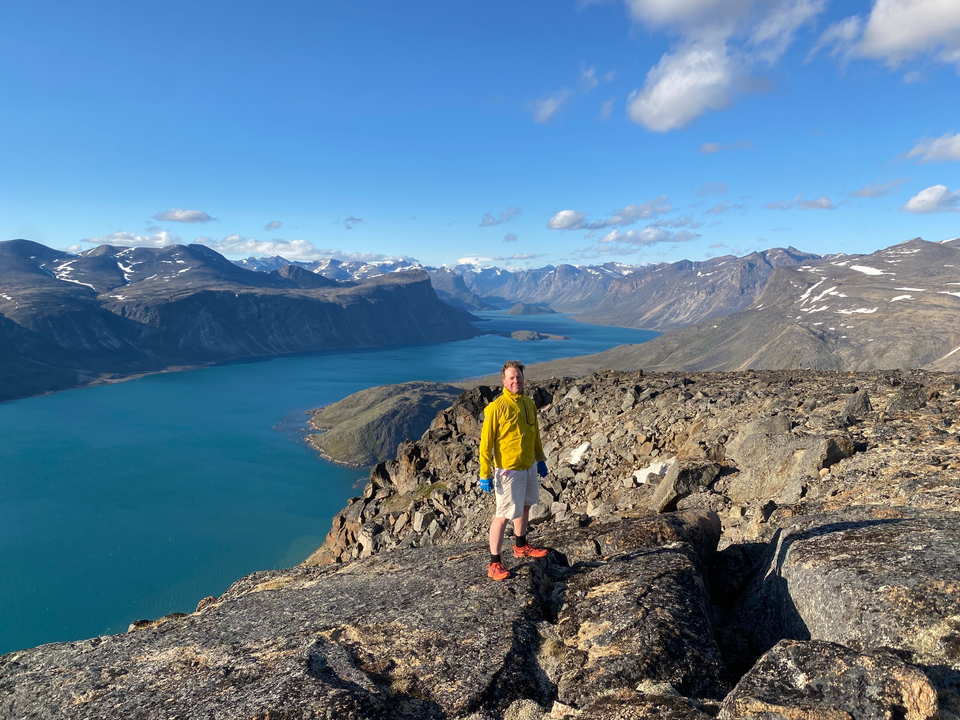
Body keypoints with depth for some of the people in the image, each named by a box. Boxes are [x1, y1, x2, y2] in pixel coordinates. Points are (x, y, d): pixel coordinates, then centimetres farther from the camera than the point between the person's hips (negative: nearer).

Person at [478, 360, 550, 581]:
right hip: (508, 471, -8)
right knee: (503, 515, -3)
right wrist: (485, 475, -18)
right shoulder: (496, 408, -18)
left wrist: (540, 459, 19)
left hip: (529, 466, 8)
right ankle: (494, 563, 9)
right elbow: (486, 443, -16)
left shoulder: (529, 404, 4)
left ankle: (521, 546, 44)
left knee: (525, 506, 23)